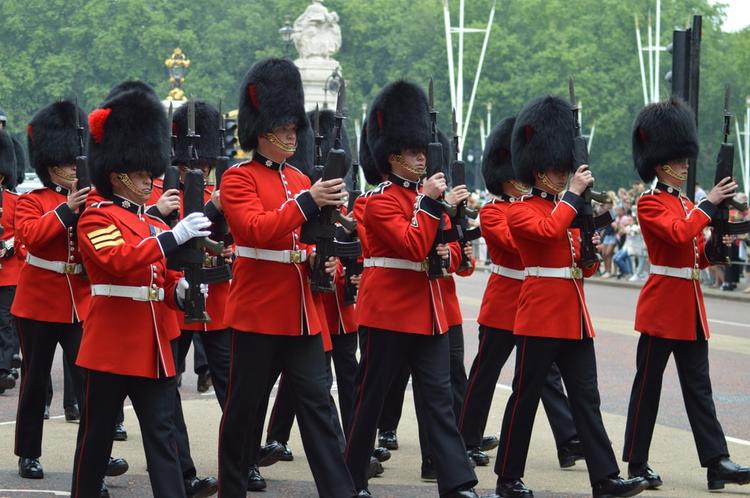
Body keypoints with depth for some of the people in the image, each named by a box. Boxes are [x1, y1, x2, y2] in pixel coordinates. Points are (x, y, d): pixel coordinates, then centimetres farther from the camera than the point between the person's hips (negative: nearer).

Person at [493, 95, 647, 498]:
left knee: (586, 398, 3)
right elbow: (549, 231, -27)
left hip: (574, 318, 7)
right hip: (541, 316, -7)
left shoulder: (566, 209, 17)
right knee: (525, 397, -1)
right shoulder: (520, 212, -5)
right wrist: (573, 194, -18)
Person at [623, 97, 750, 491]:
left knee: (698, 385, 4)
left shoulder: (687, 206, 16)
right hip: (662, 307, -8)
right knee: (648, 385, 0)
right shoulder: (650, 204, -9)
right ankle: (636, 464, 6)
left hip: (690, 309, 8)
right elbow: (679, 235, -26)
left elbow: (698, 256, 16)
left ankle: (717, 462, 1)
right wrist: (709, 204, -20)